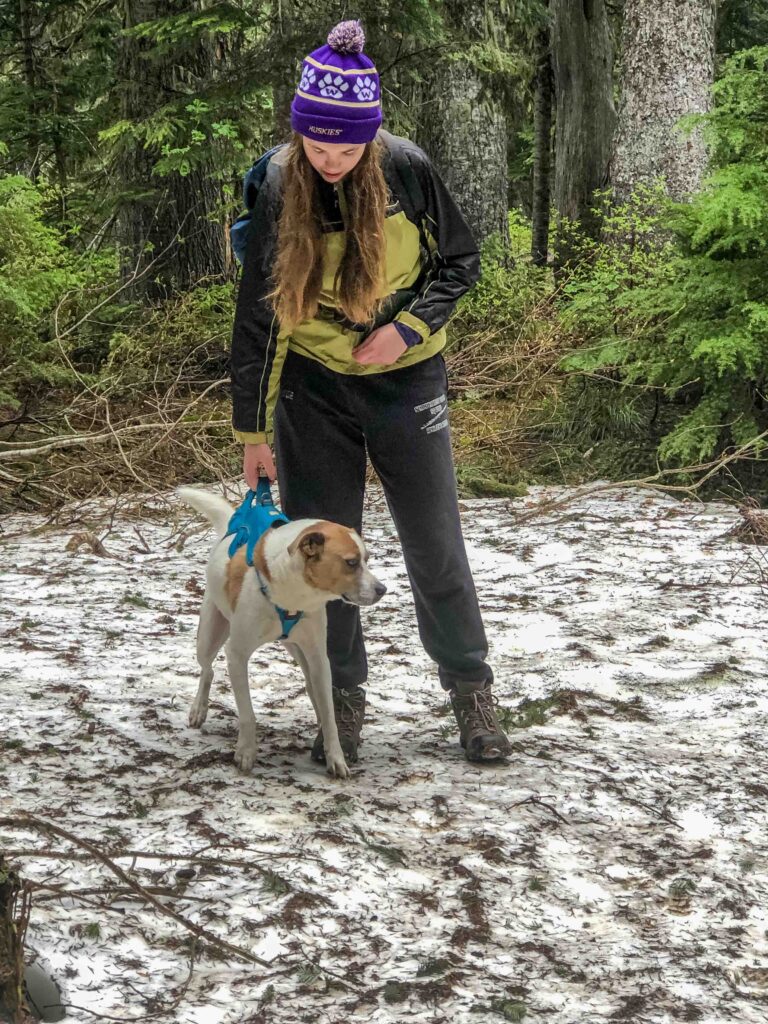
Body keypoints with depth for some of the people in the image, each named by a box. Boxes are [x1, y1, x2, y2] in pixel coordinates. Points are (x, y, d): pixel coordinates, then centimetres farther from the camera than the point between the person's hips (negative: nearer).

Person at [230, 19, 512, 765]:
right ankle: (343, 697, 18)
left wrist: (407, 328, -18)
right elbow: (256, 314, -5)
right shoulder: (279, 188, -13)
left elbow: (460, 263, -1)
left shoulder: (404, 169, -15)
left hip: (405, 380, 0)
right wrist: (252, 429, -4)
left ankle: (471, 690, 18)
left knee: (435, 544, 4)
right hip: (313, 387, 1)